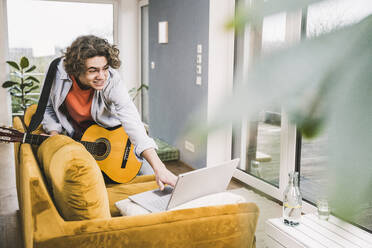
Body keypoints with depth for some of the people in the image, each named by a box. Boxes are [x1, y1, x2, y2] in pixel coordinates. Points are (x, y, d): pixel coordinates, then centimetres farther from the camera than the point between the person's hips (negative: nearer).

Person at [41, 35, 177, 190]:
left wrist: (159, 169, -53)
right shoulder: (59, 72, -25)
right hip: (74, 138, 2)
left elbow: (132, 123, -43)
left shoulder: (112, 80, -33)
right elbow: (48, 107, -5)